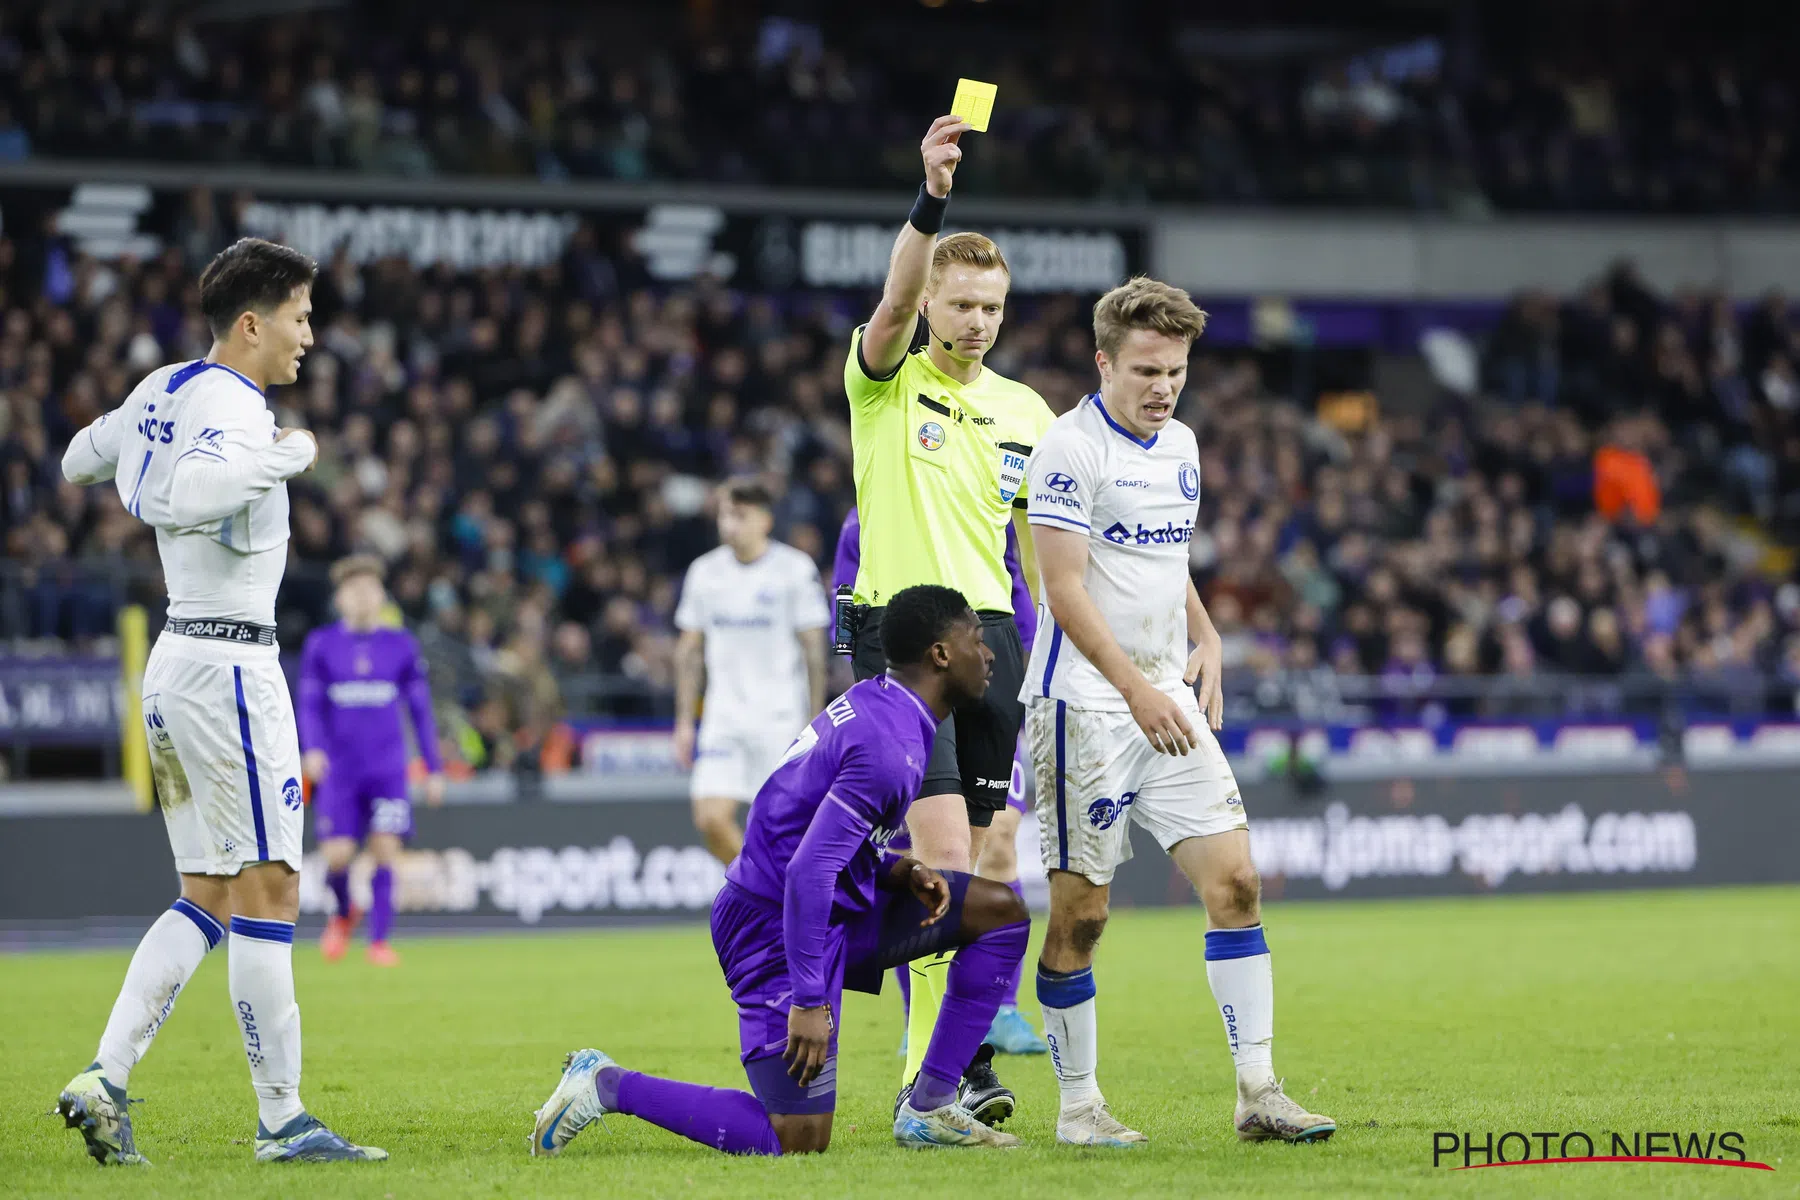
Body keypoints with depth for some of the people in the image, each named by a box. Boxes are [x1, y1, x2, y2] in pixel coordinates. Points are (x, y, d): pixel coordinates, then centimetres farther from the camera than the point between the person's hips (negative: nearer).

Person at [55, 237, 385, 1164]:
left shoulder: (162, 391, 12)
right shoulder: (233, 407, -16)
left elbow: (78, 462, 28)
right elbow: (185, 497, -35)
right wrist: (285, 457, -25)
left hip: (175, 665, 10)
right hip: (229, 666, -10)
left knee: (208, 897, 12)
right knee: (266, 892, -5)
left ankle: (105, 1076, 2)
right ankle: (282, 1120, -3)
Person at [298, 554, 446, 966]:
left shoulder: (401, 646, 6)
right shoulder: (321, 645, 4)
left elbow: (420, 709, 11)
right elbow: (309, 704, 1)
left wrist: (433, 768, 9)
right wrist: (312, 748, -17)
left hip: (387, 769, 0)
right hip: (338, 769, 0)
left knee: (385, 850, -12)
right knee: (337, 857, -8)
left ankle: (378, 940, -4)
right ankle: (344, 913, 24)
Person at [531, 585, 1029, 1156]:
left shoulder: (872, 704, 9)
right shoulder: (891, 750, -22)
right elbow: (808, 872, -27)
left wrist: (899, 872, 2)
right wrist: (810, 1002, -26)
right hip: (778, 928, -10)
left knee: (1000, 910, 9)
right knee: (798, 1142, -13)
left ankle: (929, 1108, 9)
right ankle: (609, 1086, -2)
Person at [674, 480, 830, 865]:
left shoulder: (795, 569, -5)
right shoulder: (705, 571, 7)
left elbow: (813, 649, -4)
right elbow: (689, 650, 14)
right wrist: (684, 722, 10)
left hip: (780, 716, -3)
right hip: (724, 716, 4)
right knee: (711, 819, -9)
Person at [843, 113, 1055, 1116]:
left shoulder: (1025, 412, 13)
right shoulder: (887, 382, 0)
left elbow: (1047, 545, 17)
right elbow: (897, 300, -22)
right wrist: (933, 197, -36)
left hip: (989, 635, 5)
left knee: (968, 865, 7)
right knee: (946, 854, -16)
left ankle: (950, 1047, 15)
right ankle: (936, 1069, -17)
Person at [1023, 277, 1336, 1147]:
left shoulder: (1180, 445, 13)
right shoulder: (1070, 447, -12)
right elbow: (1065, 590, -17)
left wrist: (1207, 641, 10)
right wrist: (1136, 690, -23)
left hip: (1169, 700, 7)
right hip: (1086, 705, -7)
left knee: (1233, 880, -3)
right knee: (1080, 910, -2)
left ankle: (1258, 1091, -2)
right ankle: (1077, 1102, 10)